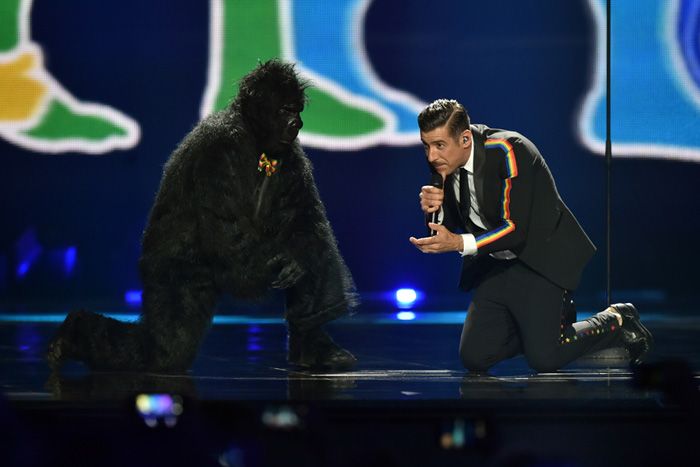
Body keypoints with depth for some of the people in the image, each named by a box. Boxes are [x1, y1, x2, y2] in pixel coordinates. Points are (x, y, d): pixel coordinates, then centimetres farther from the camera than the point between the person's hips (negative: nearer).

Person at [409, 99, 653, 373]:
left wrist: (458, 243, -39)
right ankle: (542, 319, 20)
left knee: (543, 358, -18)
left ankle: (616, 322, 8)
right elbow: (452, 228, 6)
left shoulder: (507, 151, -24)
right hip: (495, 267, 7)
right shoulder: (442, 162, -3)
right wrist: (434, 209, -17)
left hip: (541, 260, -7)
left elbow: (516, 229, -27)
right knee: (474, 357, -4)